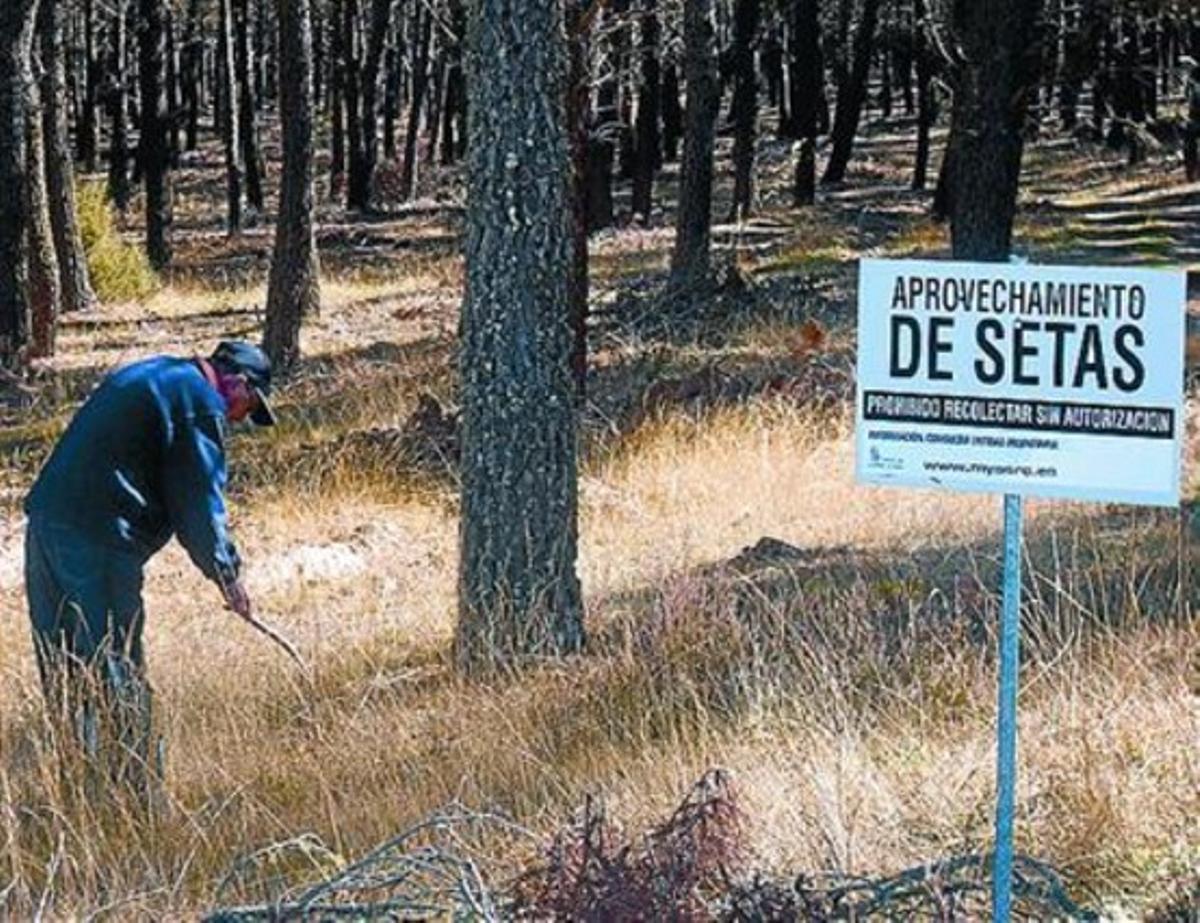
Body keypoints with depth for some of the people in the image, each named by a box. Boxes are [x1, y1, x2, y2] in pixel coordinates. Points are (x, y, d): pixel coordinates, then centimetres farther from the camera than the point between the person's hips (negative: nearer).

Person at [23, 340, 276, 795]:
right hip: (97, 540, -9)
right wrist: (227, 574, 3)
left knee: (63, 669, 15)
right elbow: (199, 499, -7)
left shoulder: (148, 375, 24)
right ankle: (138, 787, -2)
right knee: (118, 673, -4)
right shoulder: (201, 403, -5)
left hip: (46, 519, 9)